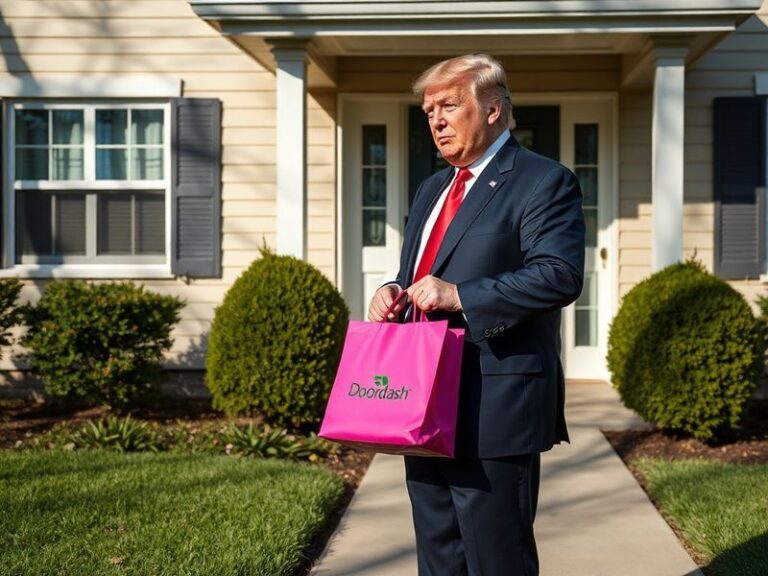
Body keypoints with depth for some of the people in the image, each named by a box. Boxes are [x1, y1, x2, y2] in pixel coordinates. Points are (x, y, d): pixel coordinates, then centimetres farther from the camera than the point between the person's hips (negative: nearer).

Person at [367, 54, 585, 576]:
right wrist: (395, 294, 4)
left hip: (493, 409, -8)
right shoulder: (433, 189, 20)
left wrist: (459, 296, -23)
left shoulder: (544, 182, -7)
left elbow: (560, 276, -19)